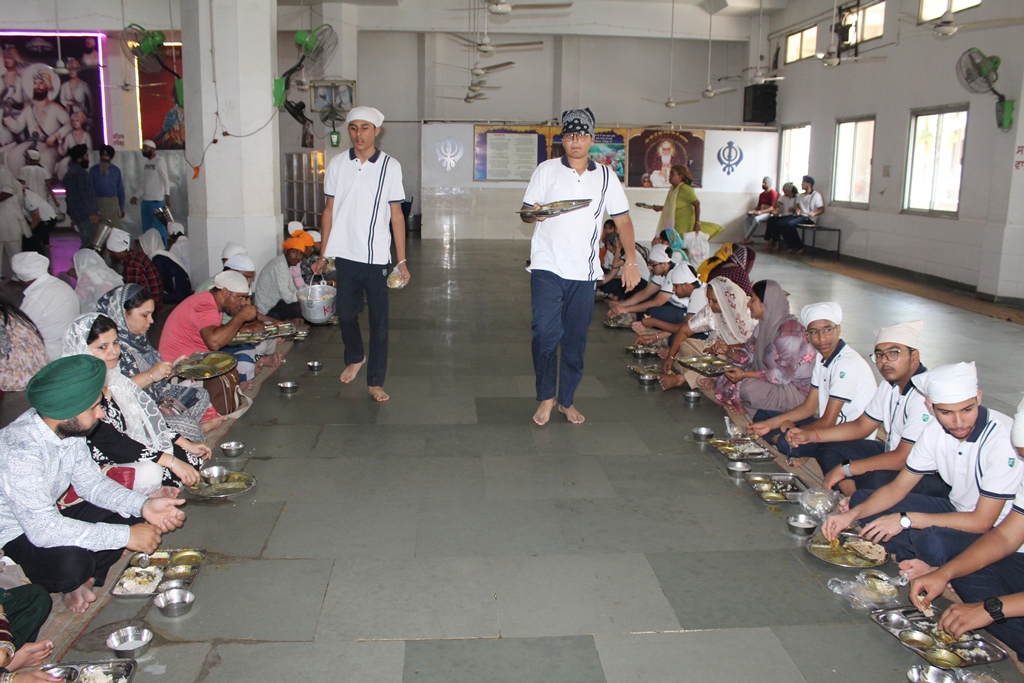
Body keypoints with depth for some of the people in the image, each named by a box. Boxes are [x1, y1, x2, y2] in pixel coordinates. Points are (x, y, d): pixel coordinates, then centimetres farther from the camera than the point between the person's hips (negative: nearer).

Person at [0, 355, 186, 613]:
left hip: (47, 517, 7)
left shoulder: (69, 428, -11)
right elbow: (43, 529, -36)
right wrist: (126, 536, -33)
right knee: (72, 561, -34)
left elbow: (92, 482, 2)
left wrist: (143, 505, -14)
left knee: (131, 514, -5)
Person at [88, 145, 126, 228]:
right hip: (98, 202, 0)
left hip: (113, 202, 1)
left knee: (115, 227, -3)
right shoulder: (93, 170, 5)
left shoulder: (116, 170, 8)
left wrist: (122, 207, 7)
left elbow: (120, 189, 10)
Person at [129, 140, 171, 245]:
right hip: (145, 201, 8)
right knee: (146, 230, 10)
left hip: (157, 201, -8)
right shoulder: (145, 163, 17)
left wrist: (167, 195, -27)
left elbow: (165, 179, -15)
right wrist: (136, 196, 18)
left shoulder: (159, 161, -4)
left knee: (159, 228, -6)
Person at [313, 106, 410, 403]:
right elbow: (329, 210, 9)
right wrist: (323, 255, 7)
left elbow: (396, 215, -2)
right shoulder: (337, 164, 4)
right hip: (344, 255, 2)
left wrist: (402, 261, -5)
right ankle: (355, 357, 41)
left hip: (376, 258, -2)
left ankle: (375, 381, 14)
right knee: (345, 314, 13)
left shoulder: (390, 166, -3)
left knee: (379, 321, 2)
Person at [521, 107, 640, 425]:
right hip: (547, 267, -2)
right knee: (546, 333, -12)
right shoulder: (546, 170, 3)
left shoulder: (605, 176, 8)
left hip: (583, 271, 2)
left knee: (576, 339, 7)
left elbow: (622, 220, 8)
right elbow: (525, 213, 3)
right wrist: (535, 214, -21)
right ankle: (546, 397, 8)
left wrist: (631, 260, -3)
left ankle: (567, 400, 24)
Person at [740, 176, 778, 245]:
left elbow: (773, 208, -17)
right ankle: (750, 239, -25)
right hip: (760, 213, 8)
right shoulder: (761, 195, 17)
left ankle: (745, 238, -30)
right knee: (746, 219, -13)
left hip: (769, 213, -8)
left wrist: (760, 212, -27)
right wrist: (752, 211, -2)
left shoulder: (773, 193, -8)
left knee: (756, 219, -36)